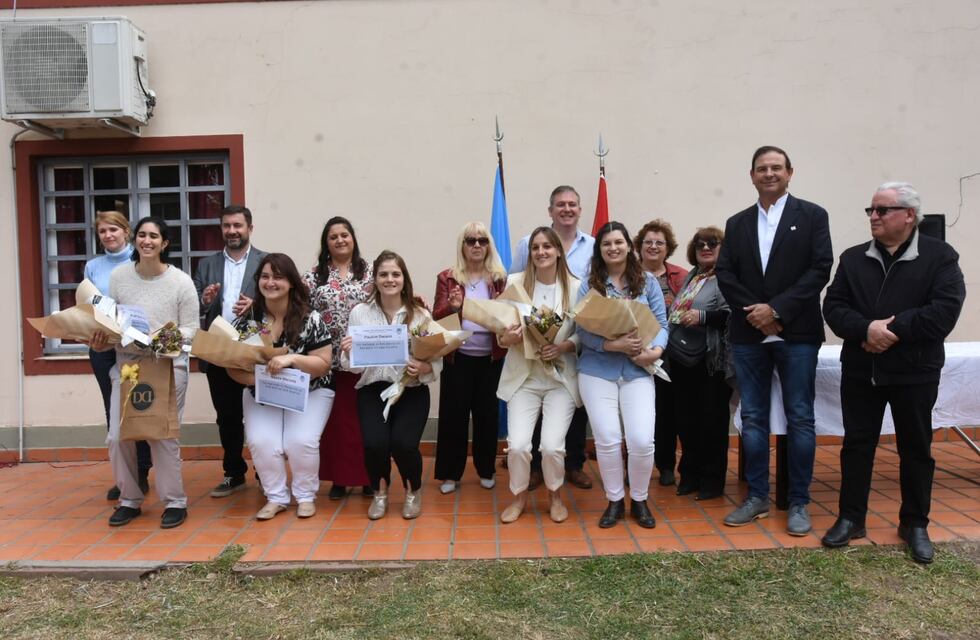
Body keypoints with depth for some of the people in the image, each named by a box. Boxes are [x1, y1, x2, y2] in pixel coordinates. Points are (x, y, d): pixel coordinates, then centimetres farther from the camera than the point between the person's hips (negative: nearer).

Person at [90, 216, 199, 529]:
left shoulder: (181, 281, -6)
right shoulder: (118, 276, 2)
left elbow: (191, 328, -3)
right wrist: (101, 339, -10)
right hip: (125, 363, 3)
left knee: (163, 436, -2)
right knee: (118, 436, 4)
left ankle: (175, 502, 13)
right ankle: (130, 499, 24)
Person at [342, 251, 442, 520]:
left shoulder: (420, 314, -3)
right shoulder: (359, 312, 0)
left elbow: (437, 361, -2)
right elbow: (354, 366, 2)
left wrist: (423, 368, -22)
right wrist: (348, 352, -19)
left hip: (412, 389, -1)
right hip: (372, 389, 1)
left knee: (403, 443, -22)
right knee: (375, 443, -21)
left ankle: (413, 491, 14)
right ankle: (380, 492, 15)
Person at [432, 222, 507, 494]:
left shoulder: (499, 278, 5)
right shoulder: (447, 277, 1)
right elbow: (436, 315, -3)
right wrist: (451, 306, -24)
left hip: (491, 357, 1)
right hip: (457, 357, -1)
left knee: (487, 413, 10)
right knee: (454, 414, 3)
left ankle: (486, 470, 27)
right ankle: (450, 473, 17)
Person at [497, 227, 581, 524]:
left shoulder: (576, 287, -2)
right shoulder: (515, 282, 0)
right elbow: (501, 328, 3)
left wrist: (563, 347, -17)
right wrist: (507, 337, -19)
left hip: (561, 378, -1)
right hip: (523, 376, 1)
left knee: (552, 445, -9)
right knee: (518, 444, -8)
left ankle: (555, 495, 22)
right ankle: (519, 496, 21)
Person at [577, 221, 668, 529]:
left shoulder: (648, 283, 5)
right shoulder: (588, 285, 1)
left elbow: (662, 324, 2)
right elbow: (582, 331, -5)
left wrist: (656, 350, -17)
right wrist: (613, 345, -20)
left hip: (637, 371, 1)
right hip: (597, 371, 0)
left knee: (642, 440, -7)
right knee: (607, 439, -2)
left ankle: (639, 500, 18)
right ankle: (614, 501, 20)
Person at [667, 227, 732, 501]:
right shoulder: (691, 276, 18)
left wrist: (703, 316, -22)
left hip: (711, 363, -7)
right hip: (682, 359, 7)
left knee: (711, 421, 3)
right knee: (685, 420, 12)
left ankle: (712, 481, 17)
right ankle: (690, 475, 26)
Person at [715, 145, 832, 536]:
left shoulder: (811, 215, 3)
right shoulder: (737, 223, 13)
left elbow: (820, 269, -7)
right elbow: (724, 274, 5)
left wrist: (776, 309, -14)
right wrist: (753, 312, -10)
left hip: (797, 333, -3)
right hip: (749, 334, 3)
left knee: (800, 418, 2)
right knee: (753, 418, 8)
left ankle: (799, 503, 13)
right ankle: (757, 497, 19)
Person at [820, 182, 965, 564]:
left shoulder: (940, 257, -3)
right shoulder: (853, 258, 6)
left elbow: (945, 311, -15)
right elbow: (833, 307, -2)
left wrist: (894, 328, -20)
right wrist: (866, 329, -20)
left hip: (915, 372, -2)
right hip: (860, 370, 3)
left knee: (916, 449, 10)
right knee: (856, 445, 8)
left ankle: (915, 524, 26)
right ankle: (851, 518, 20)